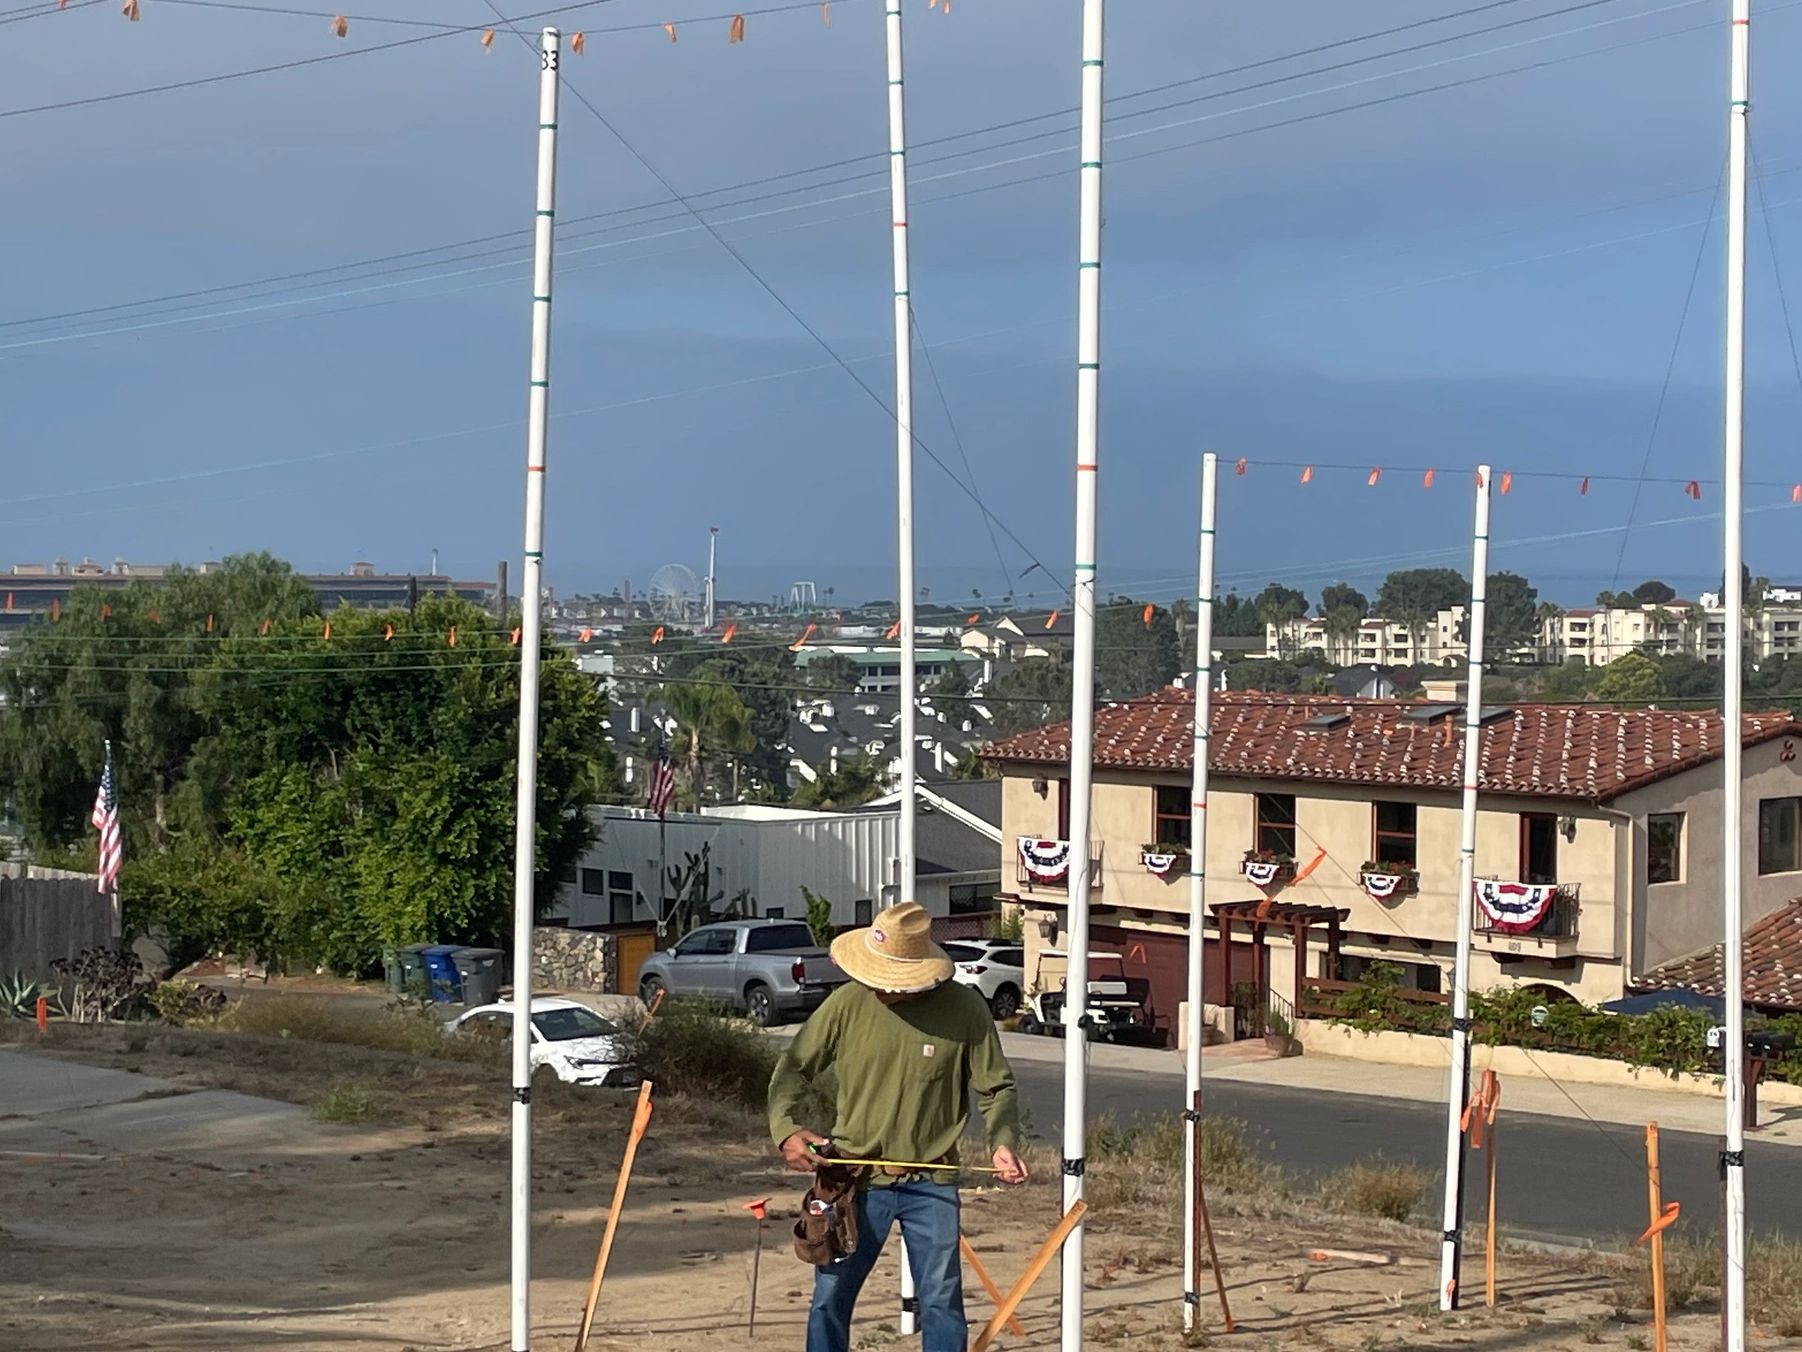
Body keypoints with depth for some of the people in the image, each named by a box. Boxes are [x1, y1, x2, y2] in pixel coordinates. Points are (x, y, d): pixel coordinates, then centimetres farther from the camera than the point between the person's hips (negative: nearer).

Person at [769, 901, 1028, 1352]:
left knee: (942, 1303, 2)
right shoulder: (847, 1003, -7)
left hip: (932, 1183, -1)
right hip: (855, 1179, 1)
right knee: (829, 1300, 8)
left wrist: (1003, 1142, -17)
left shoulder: (965, 1009, -8)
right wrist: (784, 1128, -15)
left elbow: (996, 1087, 0)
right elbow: (794, 1069, 1)